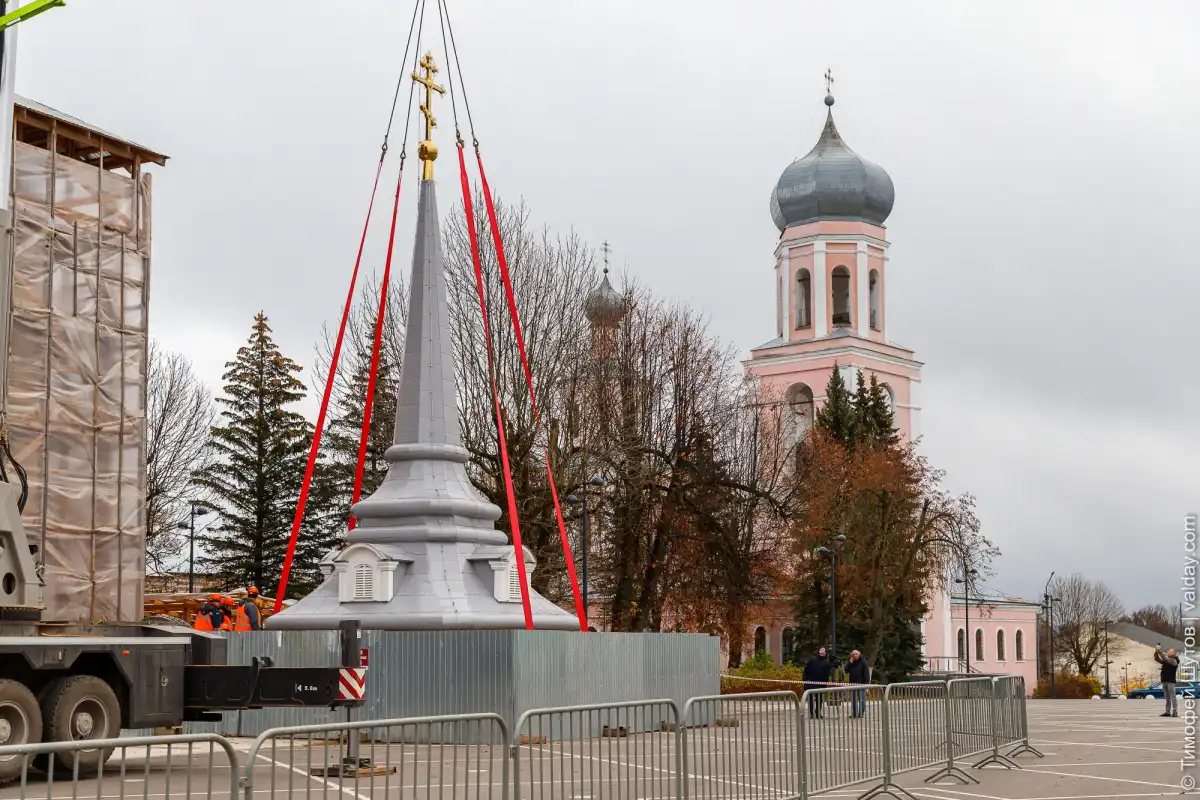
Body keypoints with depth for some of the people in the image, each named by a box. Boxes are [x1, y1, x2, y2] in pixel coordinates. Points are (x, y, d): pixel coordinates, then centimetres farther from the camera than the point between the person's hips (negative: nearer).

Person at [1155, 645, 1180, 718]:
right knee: (1167, 697, 9)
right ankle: (1168, 712, 10)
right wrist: (1156, 652, 1)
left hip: (1171, 681, -8)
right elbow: (1157, 659, 16)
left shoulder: (1174, 660, -7)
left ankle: (1175, 712, -11)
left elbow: (1166, 659, -23)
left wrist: (1160, 651, -22)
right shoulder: (1166, 660, 17)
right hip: (1165, 681, 8)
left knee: (1172, 697, -9)